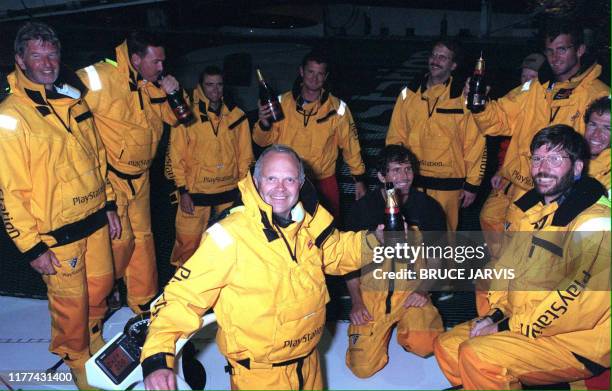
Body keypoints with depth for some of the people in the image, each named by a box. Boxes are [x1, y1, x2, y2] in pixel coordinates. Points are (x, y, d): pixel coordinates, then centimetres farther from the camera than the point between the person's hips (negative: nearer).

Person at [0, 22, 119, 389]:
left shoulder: (74, 100, 6)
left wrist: (109, 205, 14)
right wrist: (32, 246, -14)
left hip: (96, 221, 6)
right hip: (57, 235, -6)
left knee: (101, 286, 20)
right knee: (71, 302, 9)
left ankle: (95, 343, 47)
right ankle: (78, 360, 35)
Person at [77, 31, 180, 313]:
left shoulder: (151, 85, 4)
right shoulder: (100, 78, -20)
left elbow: (175, 118, 11)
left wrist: (173, 94, -10)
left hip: (139, 177, 7)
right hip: (108, 176, -7)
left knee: (142, 237, 14)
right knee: (119, 239, -2)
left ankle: (144, 301, 29)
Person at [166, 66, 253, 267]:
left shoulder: (237, 115, 2)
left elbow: (245, 154, 8)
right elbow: (176, 154, -5)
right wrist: (182, 190, -8)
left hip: (230, 190, 3)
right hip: (195, 191, -3)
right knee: (188, 242, 2)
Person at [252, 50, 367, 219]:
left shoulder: (337, 108, -6)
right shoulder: (283, 102, -3)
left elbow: (350, 144, 3)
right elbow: (263, 140, -1)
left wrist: (359, 179, 4)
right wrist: (264, 123, -22)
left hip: (324, 182, 0)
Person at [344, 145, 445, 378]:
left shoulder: (428, 206, 1)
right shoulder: (364, 208, -3)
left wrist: (424, 290, -3)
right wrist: (356, 303, -3)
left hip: (412, 285, 1)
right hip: (372, 289, 0)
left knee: (425, 346, -24)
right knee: (363, 367, -10)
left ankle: (404, 328, 13)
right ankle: (383, 328, 22)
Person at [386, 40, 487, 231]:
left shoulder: (464, 98, -5)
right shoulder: (409, 93, 4)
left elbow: (475, 143, -4)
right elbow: (395, 136, 7)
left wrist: (472, 184, -5)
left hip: (448, 185, -2)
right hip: (411, 181, 3)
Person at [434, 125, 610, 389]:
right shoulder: (529, 209, 8)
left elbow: (583, 301, -25)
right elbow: (510, 264, 16)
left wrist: (508, 327, -19)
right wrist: (496, 314, 1)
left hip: (575, 344, -8)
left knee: (477, 355, -26)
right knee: (446, 347, 3)